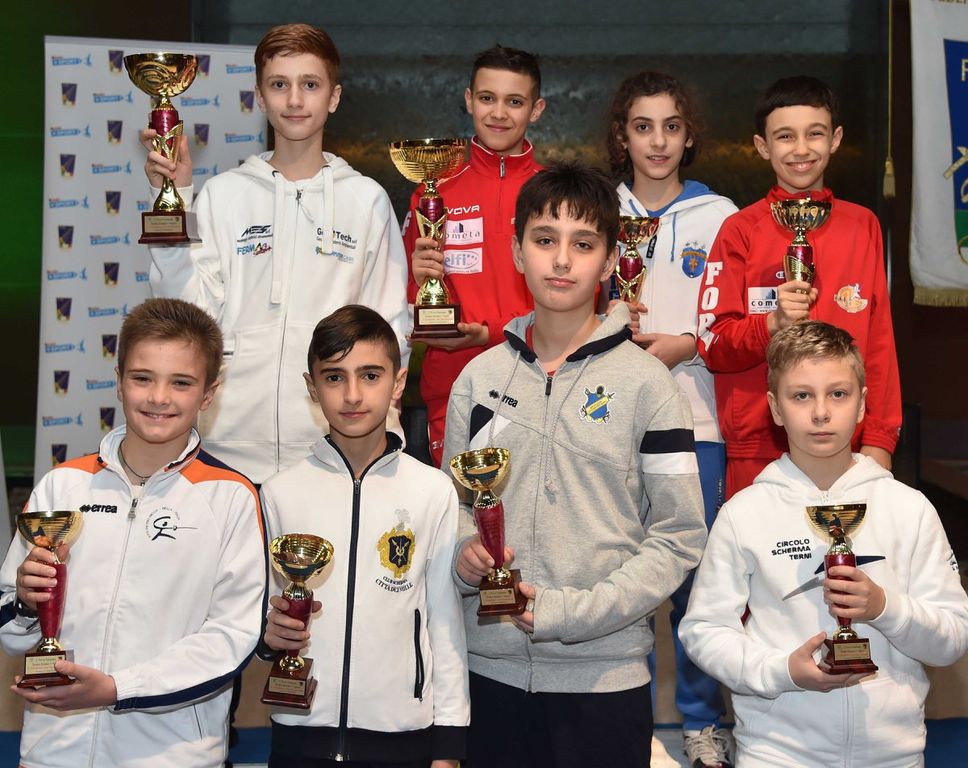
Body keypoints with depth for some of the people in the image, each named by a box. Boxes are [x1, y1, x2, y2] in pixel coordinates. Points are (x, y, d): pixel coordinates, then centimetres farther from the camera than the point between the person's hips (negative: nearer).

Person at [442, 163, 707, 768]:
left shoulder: (645, 382, -4)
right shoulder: (481, 377, 6)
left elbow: (679, 537, -6)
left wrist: (570, 610, -15)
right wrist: (464, 553, -9)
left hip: (605, 677, -2)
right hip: (491, 668, 3)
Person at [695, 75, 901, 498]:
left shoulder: (863, 226, 9)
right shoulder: (740, 230, 2)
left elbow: (880, 340, 10)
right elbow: (713, 345, 0)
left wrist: (879, 440, 3)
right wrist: (773, 322, -18)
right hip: (757, 451, -2)